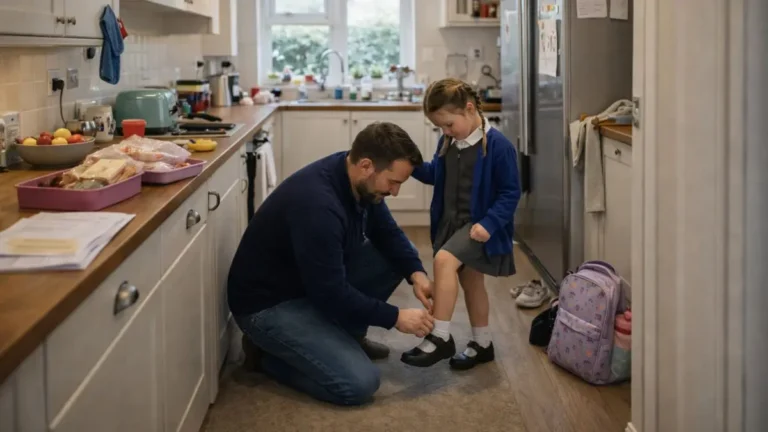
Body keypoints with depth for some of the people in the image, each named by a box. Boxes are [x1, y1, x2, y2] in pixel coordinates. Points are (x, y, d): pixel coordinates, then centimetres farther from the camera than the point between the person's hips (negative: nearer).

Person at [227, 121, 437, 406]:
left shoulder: (358, 180, -7)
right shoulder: (317, 205, -34)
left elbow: (388, 234, 8)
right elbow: (331, 294, -30)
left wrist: (416, 273, -10)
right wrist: (396, 317, -21)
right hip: (267, 303, -9)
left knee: (394, 259, -1)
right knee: (359, 383, -19)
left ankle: (345, 335, 13)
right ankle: (267, 353, 1)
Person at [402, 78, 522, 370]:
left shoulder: (498, 146, -17)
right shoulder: (447, 143, 4)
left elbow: (510, 192, -14)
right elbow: (435, 175, 18)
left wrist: (489, 223, -24)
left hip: (477, 225, -8)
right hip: (450, 222, 8)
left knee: (444, 260, -27)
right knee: (470, 281, 17)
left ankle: (441, 338, -22)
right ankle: (482, 344, 32)